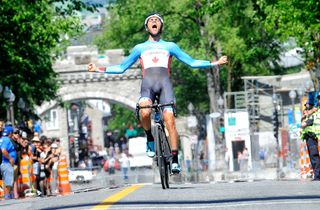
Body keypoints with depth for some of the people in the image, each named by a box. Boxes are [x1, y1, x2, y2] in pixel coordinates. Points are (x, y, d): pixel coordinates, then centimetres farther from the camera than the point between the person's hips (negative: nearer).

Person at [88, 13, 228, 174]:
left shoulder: (169, 46, 24)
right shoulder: (140, 48, 26)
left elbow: (192, 62, 22)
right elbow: (121, 68, 29)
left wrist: (214, 63, 12)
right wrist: (99, 69, 20)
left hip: (165, 84, 0)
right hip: (147, 85, 0)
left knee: (170, 120, -19)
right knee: (145, 113, -32)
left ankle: (175, 160, -17)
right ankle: (150, 140, -6)